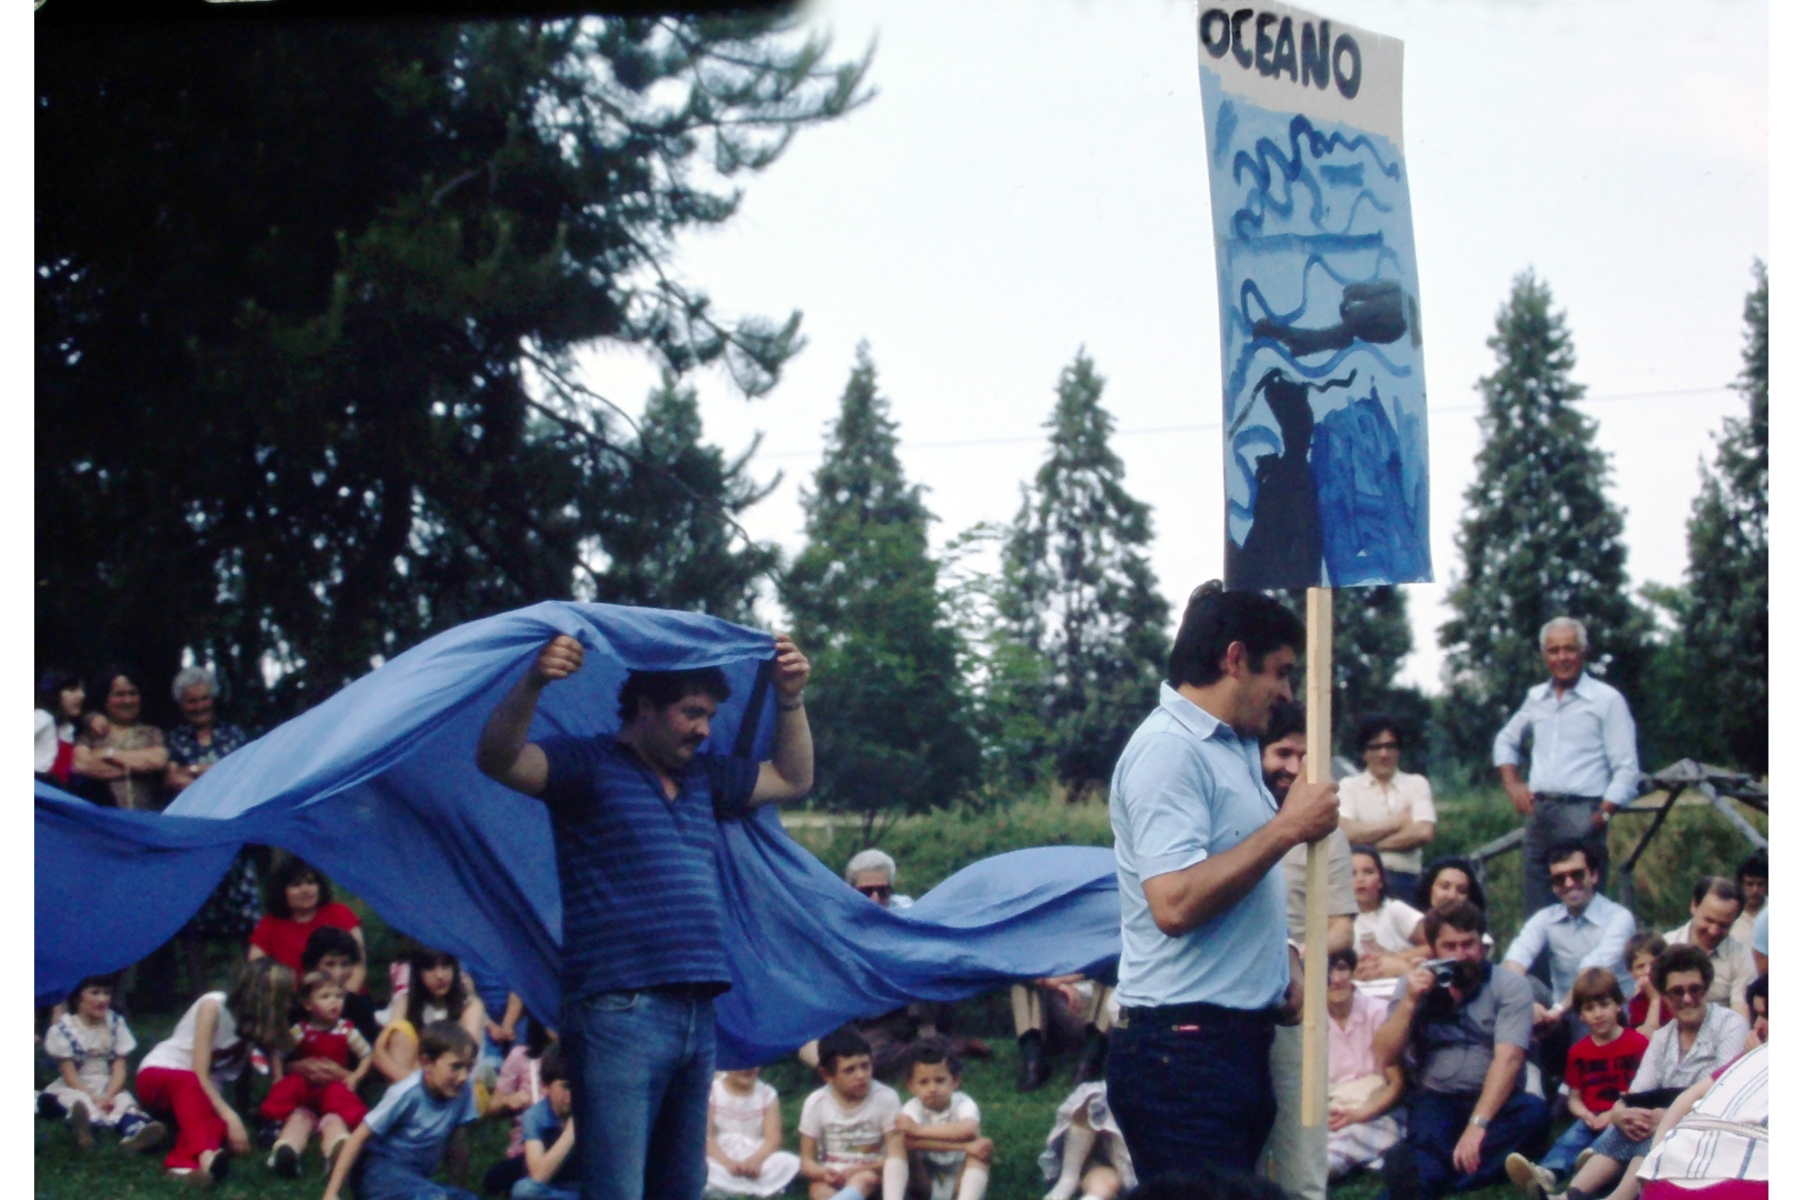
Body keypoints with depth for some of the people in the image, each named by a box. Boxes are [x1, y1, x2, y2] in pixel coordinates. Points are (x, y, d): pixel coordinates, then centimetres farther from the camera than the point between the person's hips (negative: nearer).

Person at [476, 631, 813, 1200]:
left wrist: (790, 700, 18)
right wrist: (532, 685, -32)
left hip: (697, 1018, 8)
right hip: (618, 1017, -8)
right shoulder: (588, 766, -1)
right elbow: (499, 760, -16)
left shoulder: (703, 778, 20)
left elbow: (792, 779, 32)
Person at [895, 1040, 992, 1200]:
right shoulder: (913, 1108, -11)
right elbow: (907, 1138, -34)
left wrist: (919, 1130, -37)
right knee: (904, 1143, -23)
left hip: (959, 1181, 0)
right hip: (925, 1180, 0)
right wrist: (963, 1147, -38)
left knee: (984, 1144, -27)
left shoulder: (963, 1104, -11)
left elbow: (968, 1130, -36)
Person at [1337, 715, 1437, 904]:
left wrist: (1371, 843, -5)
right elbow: (1347, 832, -8)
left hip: (1404, 880, 1)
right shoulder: (1349, 786, 8)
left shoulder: (1417, 784, 11)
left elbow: (1424, 833, -4)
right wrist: (1396, 823, -2)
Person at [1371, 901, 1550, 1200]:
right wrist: (1409, 1003, -9)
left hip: (1494, 1101, -1)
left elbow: (1508, 1058, -14)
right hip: (1436, 1100, 1)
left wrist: (1478, 1124, -27)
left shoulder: (1510, 985, 0)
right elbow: (1384, 1057, 4)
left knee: (1533, 1111, -34)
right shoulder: (1415, 985, 10)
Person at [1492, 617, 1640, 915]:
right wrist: (1512, 783, 16)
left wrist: (1602, 815, -12)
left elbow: (1626, 769, -4)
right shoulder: (1536, 698, 15)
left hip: (1582, 815, -5)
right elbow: (1506, 740, 31)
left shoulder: (1607, 700, -1)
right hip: (1538, 814, 5)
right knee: (1536, 911, 3)